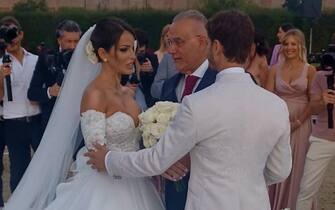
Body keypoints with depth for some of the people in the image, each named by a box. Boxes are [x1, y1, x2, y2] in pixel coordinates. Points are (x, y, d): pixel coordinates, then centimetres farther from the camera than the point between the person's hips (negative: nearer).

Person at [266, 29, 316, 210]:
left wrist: (298, 122, -13)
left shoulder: (309, 70, -2)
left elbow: (313, 101, -4)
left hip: (300, 125, -1)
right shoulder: (275, 69, 3)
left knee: (295, 168, 6)